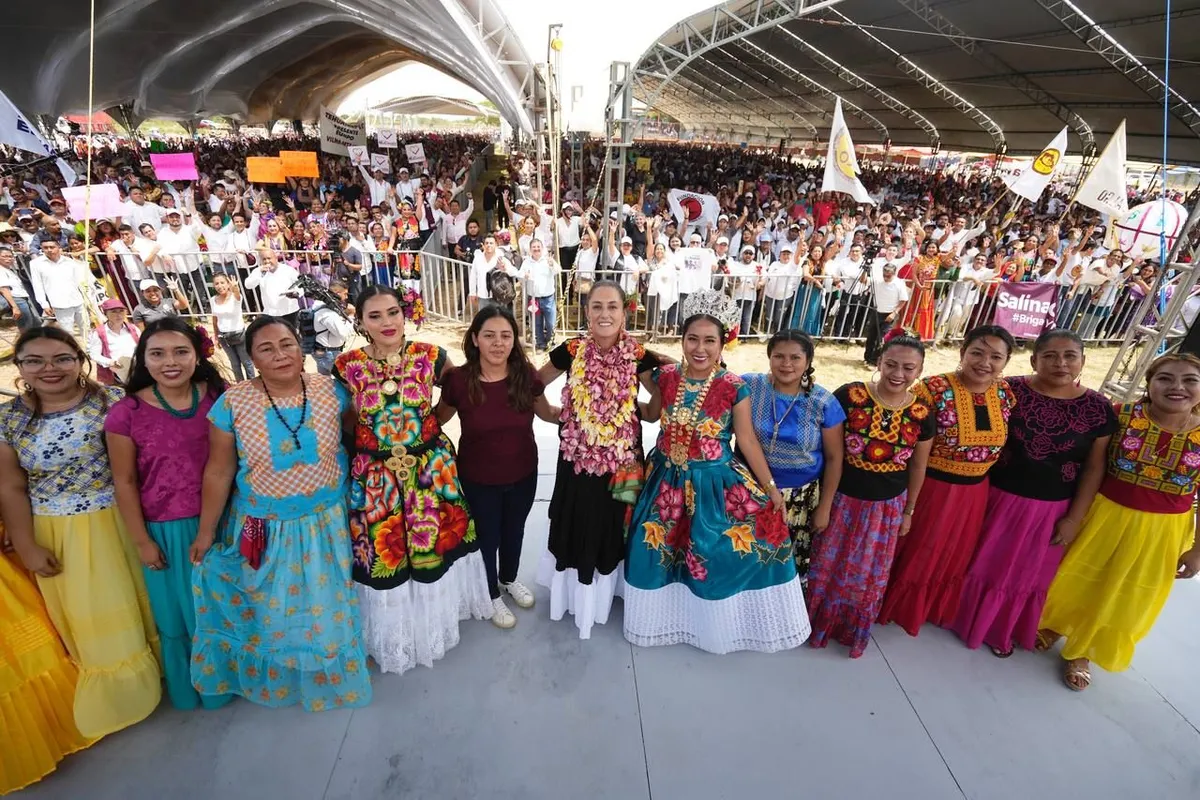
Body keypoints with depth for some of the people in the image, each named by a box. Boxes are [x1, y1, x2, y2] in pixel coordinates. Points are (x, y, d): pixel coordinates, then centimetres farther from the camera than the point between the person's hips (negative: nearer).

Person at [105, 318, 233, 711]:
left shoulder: (219, 397, -8)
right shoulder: (126, 413, -13)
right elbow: (125, 482, -6)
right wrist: (142, 541, -4)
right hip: (166, 530, -1)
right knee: (178, 612, 18)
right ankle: (191, 687, 43)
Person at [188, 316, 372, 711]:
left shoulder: (331, 391, -11)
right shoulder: (233, 402, -13)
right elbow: (218, 472, -5)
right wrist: (205, 532, 1)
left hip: (326, 524, 1)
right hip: (263, 529, 0)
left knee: (327, 607, 18)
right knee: (269, 610, 19)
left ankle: (329, 674, 46)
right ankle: (275, 677, 48)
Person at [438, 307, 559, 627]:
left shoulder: (526, 375, -16)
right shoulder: (458, 379, -21)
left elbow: (547, 412, 1)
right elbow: (438, 417, -2)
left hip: (523, 474, 3)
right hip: (478, 479, -2)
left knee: (514, 531, 26)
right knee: (486, 537, 19)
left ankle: (509, 580, 57)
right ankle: (491, 595, 48)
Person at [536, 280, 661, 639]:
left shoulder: (639, 356, -11)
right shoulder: (571, 351, -9)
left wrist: (635, 415, -10)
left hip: (621, 458, 0)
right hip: (577, 457, 0)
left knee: (611, 525, 17)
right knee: (577, 524, 15)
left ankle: (602, 590, 41)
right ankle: (574, 589, 39)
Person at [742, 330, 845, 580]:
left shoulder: (823, 403, -9)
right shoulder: (748, 386, -10)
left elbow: (834, 458, -2)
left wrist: (824, 507, 1)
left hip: (801, 497, 0)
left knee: (795, 563, 9)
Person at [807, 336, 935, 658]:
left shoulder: (922, 413, -8)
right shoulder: (849, 396, -17)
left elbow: (918, 465, 5)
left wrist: (908, 511, 10)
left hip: (887, 505, 2)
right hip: (841, 497, -2)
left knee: (868, 574, 19)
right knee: (826, 565, 13)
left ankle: (854, 631, 44)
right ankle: (816, 623, 38)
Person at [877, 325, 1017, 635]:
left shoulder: (1006, 393, -3)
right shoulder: (933, 389, -21)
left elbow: (1007, 441, 12)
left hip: (974, 491, 6)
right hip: (930, 486, -5)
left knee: (955, 555, 23)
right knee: (915, 552, 12)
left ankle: (936, 608, 48)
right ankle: (897, 606, 37)